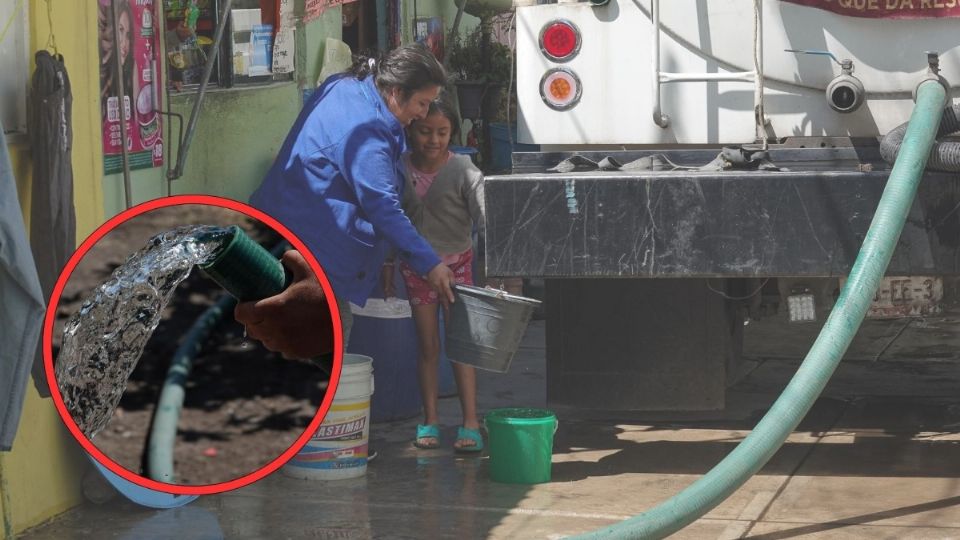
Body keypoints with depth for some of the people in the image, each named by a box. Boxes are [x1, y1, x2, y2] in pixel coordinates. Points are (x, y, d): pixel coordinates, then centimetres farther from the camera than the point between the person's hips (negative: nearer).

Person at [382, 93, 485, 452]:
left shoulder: (463, 171, -14)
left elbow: (483, 215, -21)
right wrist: (388, 266, 9)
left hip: (456, 262, -3)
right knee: (428, 345, 9)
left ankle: (470, 423, -1)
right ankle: (430, 420, 16)